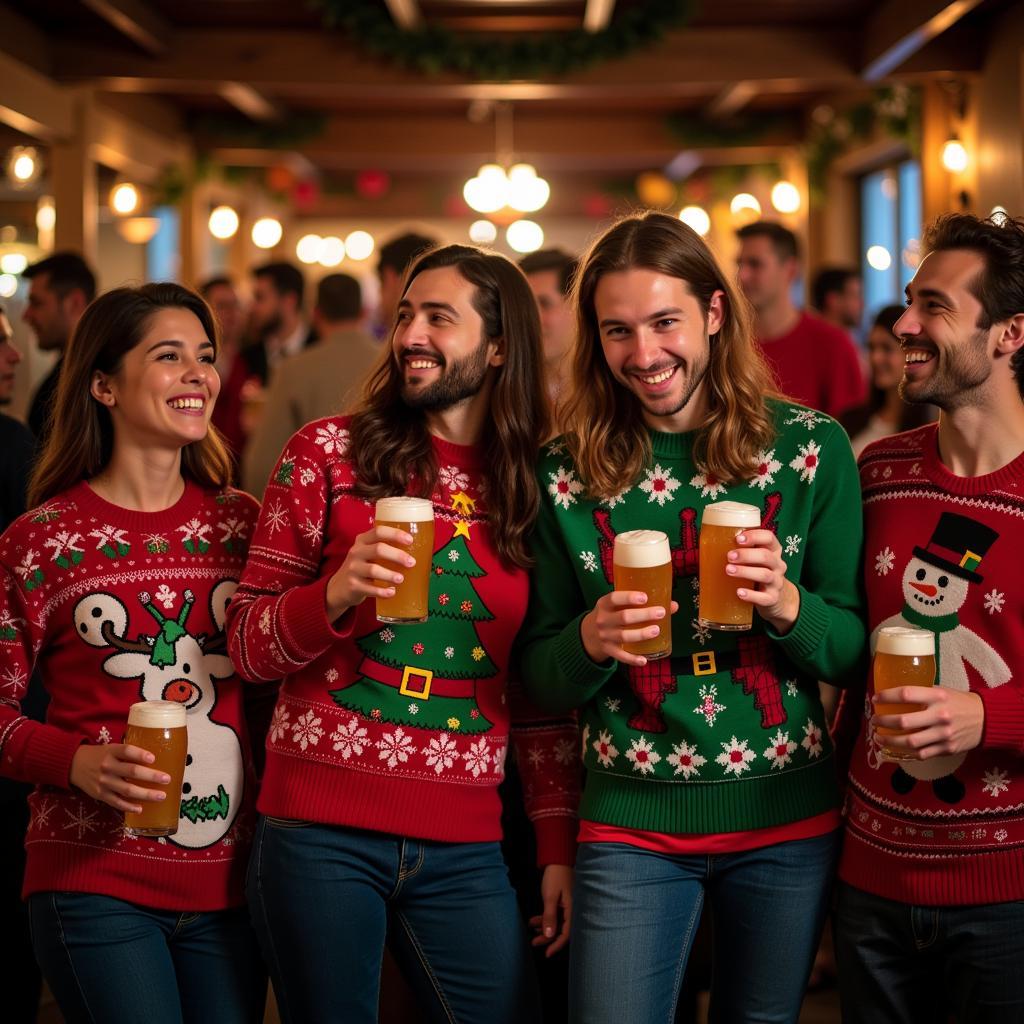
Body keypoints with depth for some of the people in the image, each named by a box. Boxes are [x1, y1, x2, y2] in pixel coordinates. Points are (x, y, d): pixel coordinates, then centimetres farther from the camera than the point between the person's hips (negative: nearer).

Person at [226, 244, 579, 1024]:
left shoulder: (535, 486, 8)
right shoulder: (328, 453, 1)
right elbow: (245, 645, 1)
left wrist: (559, 846, 7)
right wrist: (336, 594, -18)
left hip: (463, 846, 2)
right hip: (321, 829, -2)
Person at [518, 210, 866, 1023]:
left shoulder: (811, 448, -5)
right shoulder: (569, 472, -4)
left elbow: (856, 651, 0)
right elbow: (540, 680, 1)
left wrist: (789, 606, -21)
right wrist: (590, 641, -21)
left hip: (788, 820, 1)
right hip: (632, 825, -1)